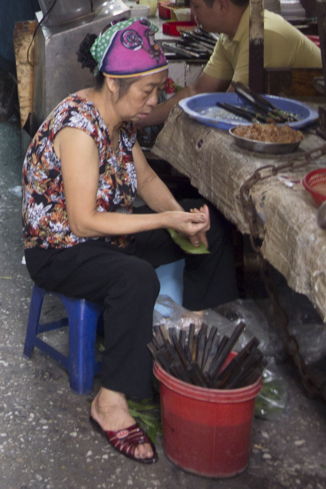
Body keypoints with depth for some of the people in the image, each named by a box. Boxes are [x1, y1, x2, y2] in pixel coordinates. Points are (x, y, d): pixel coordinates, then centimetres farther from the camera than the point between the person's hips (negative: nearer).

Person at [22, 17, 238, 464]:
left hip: (108, 231, 9)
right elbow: (83, 222, -30)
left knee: (212, 226, 6)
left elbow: (146, 179, 6)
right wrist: (167, 220, -31)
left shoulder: (120, 115, -2)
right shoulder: (79, 125, -28)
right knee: (137, 279, -38)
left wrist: (182, 216, -13)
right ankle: (110, 404, -25)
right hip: (60, 249, -9)